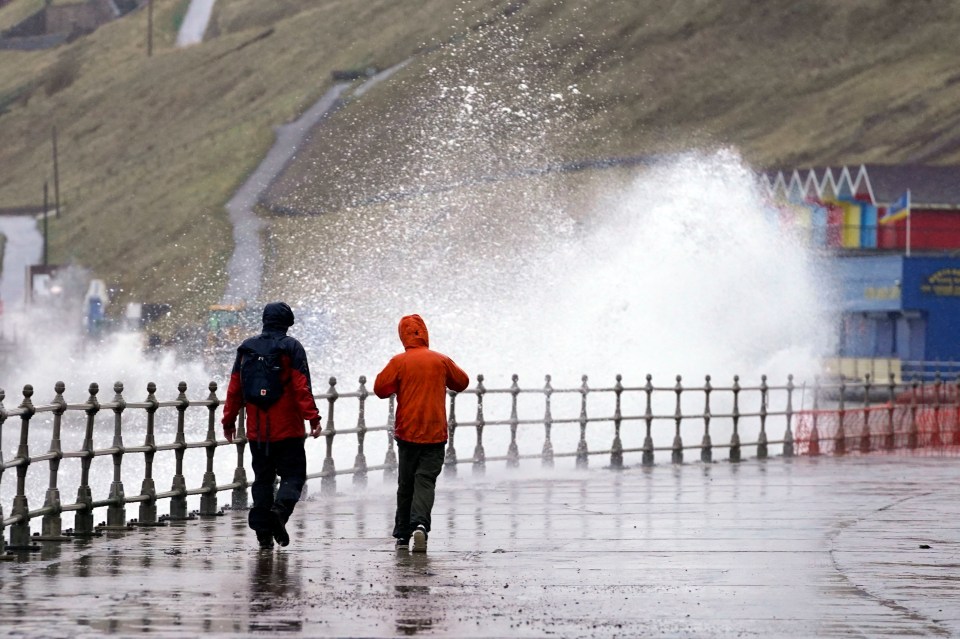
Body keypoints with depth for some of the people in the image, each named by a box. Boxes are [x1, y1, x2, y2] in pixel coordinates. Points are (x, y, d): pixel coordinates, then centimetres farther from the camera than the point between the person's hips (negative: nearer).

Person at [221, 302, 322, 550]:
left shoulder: (246, 348, 8)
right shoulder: (291, 347, -5)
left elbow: (234, 388, 10)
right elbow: (302, 387, -12)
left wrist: (229, 420, 17)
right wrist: (312, 417, -11)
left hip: (257, 432, 4)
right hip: (287, 429, -4)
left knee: (262, 478, 11)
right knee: (293, 474, 0)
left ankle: (263, 531, 5)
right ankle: (280, 508, -28)